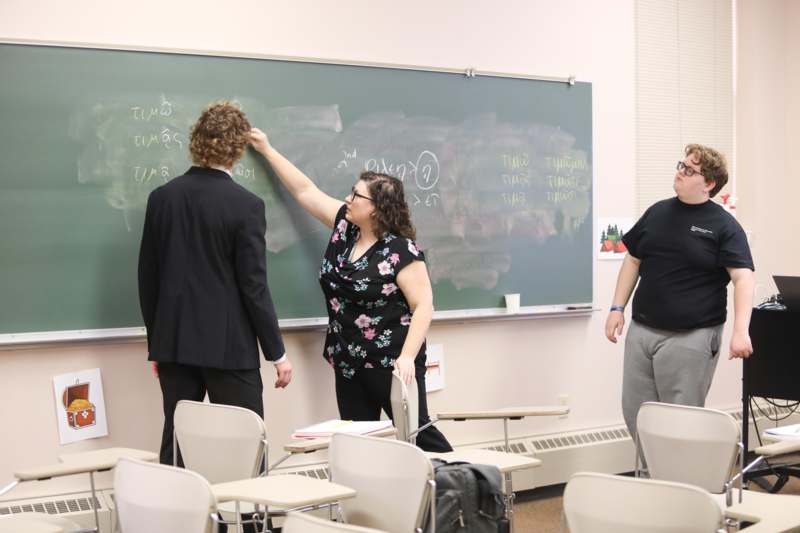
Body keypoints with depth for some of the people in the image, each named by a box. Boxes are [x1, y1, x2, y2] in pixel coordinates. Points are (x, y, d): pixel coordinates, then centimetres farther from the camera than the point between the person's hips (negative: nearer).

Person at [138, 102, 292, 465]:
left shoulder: (161, 197, 3)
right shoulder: (245, 205, -11)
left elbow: (147, 277, 8)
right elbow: (253, 286, -12)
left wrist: (156, 342, 18)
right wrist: (277, 353, -3)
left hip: (174, 344, 5)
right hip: (228, 345, -5)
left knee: (177, 444, 10)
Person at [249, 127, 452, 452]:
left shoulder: (401, 250, -14)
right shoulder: (344, 227, 6)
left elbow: (423, 306, -16)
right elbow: (305, 190, 14)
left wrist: (407, 357, -24)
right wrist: (267, 150, 17)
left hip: (391, 363, -7)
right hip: (349, 365, 7)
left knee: (417, 433, 0)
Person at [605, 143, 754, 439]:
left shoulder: (724, 225, -6)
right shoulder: (657, 212, 10)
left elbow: (743, 277, -13)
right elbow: (633, 260, 17)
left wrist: (740, 331, -25)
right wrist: (617, 307, 10)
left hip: (691, 337, -5)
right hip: (641, 331, 5)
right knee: (635, 412, 10)